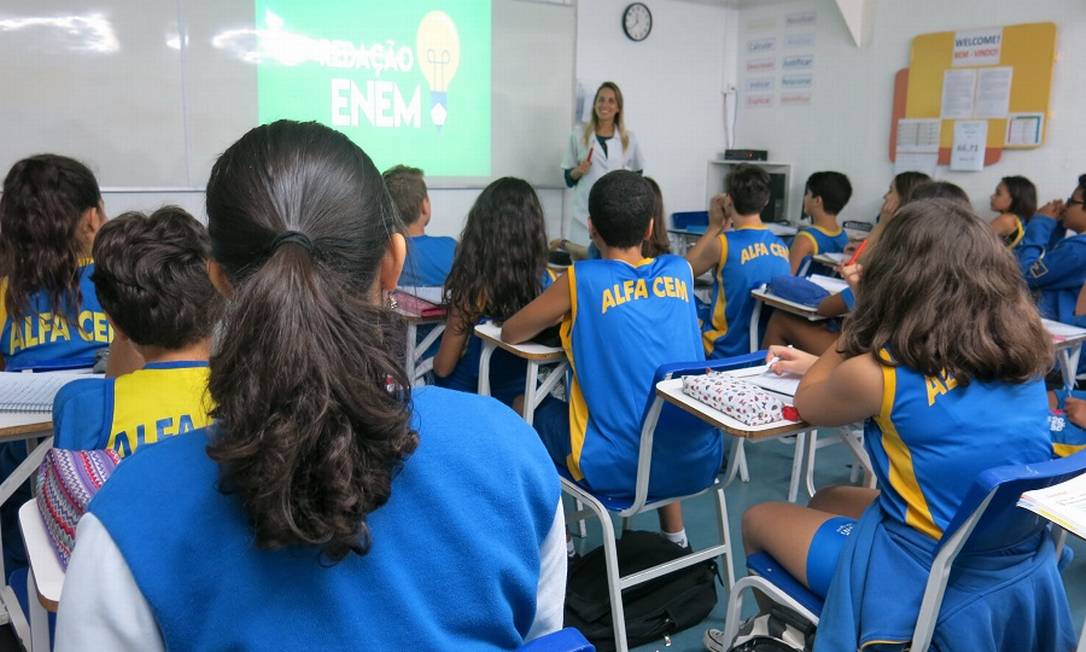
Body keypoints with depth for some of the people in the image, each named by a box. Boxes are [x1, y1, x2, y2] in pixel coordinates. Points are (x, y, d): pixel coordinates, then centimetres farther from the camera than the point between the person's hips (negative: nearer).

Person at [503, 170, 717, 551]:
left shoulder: (581, 280, -6)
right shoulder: (679, 271, 6)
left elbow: (510, 334, 5)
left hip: (619, 470, -4)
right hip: (698, 462, 5)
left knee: (534, 411, 24)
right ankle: (674, 534, 42)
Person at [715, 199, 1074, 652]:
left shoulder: (878, 373, -22)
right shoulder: (1020, 350, -4)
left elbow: (808, 404, 0)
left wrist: (859, 327, 1)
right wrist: (821, 364, 18)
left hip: (932, 582, -7)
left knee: (758, 519, 16)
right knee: (827, 499, 27)